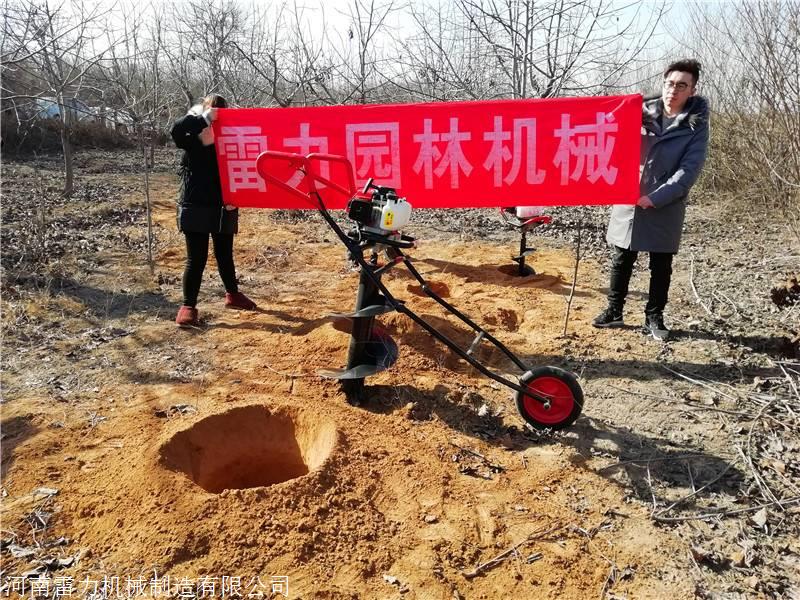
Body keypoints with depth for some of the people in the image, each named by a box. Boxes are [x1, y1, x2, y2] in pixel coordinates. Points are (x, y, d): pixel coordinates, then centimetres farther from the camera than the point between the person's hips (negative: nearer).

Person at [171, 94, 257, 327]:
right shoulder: (191, 142, -3)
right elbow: (176, 130, -24)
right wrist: (203, 117, -22)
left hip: (223, 209, 3)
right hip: (196, 207, -2)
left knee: (225, 255, 18)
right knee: (197, 259, -2)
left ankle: (232, 294, 37)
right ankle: (188, 306, 6)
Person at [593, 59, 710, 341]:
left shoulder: (696, 125, -2)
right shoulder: (641, 112, 4)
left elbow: (690, 169, -9)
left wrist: (655, 198, -17)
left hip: (666, 208, -1)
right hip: (628, 202, 2)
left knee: (661, 266, 7)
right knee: (621, 260, 8)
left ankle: (654, 317, 20)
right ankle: (614, 311, 22)